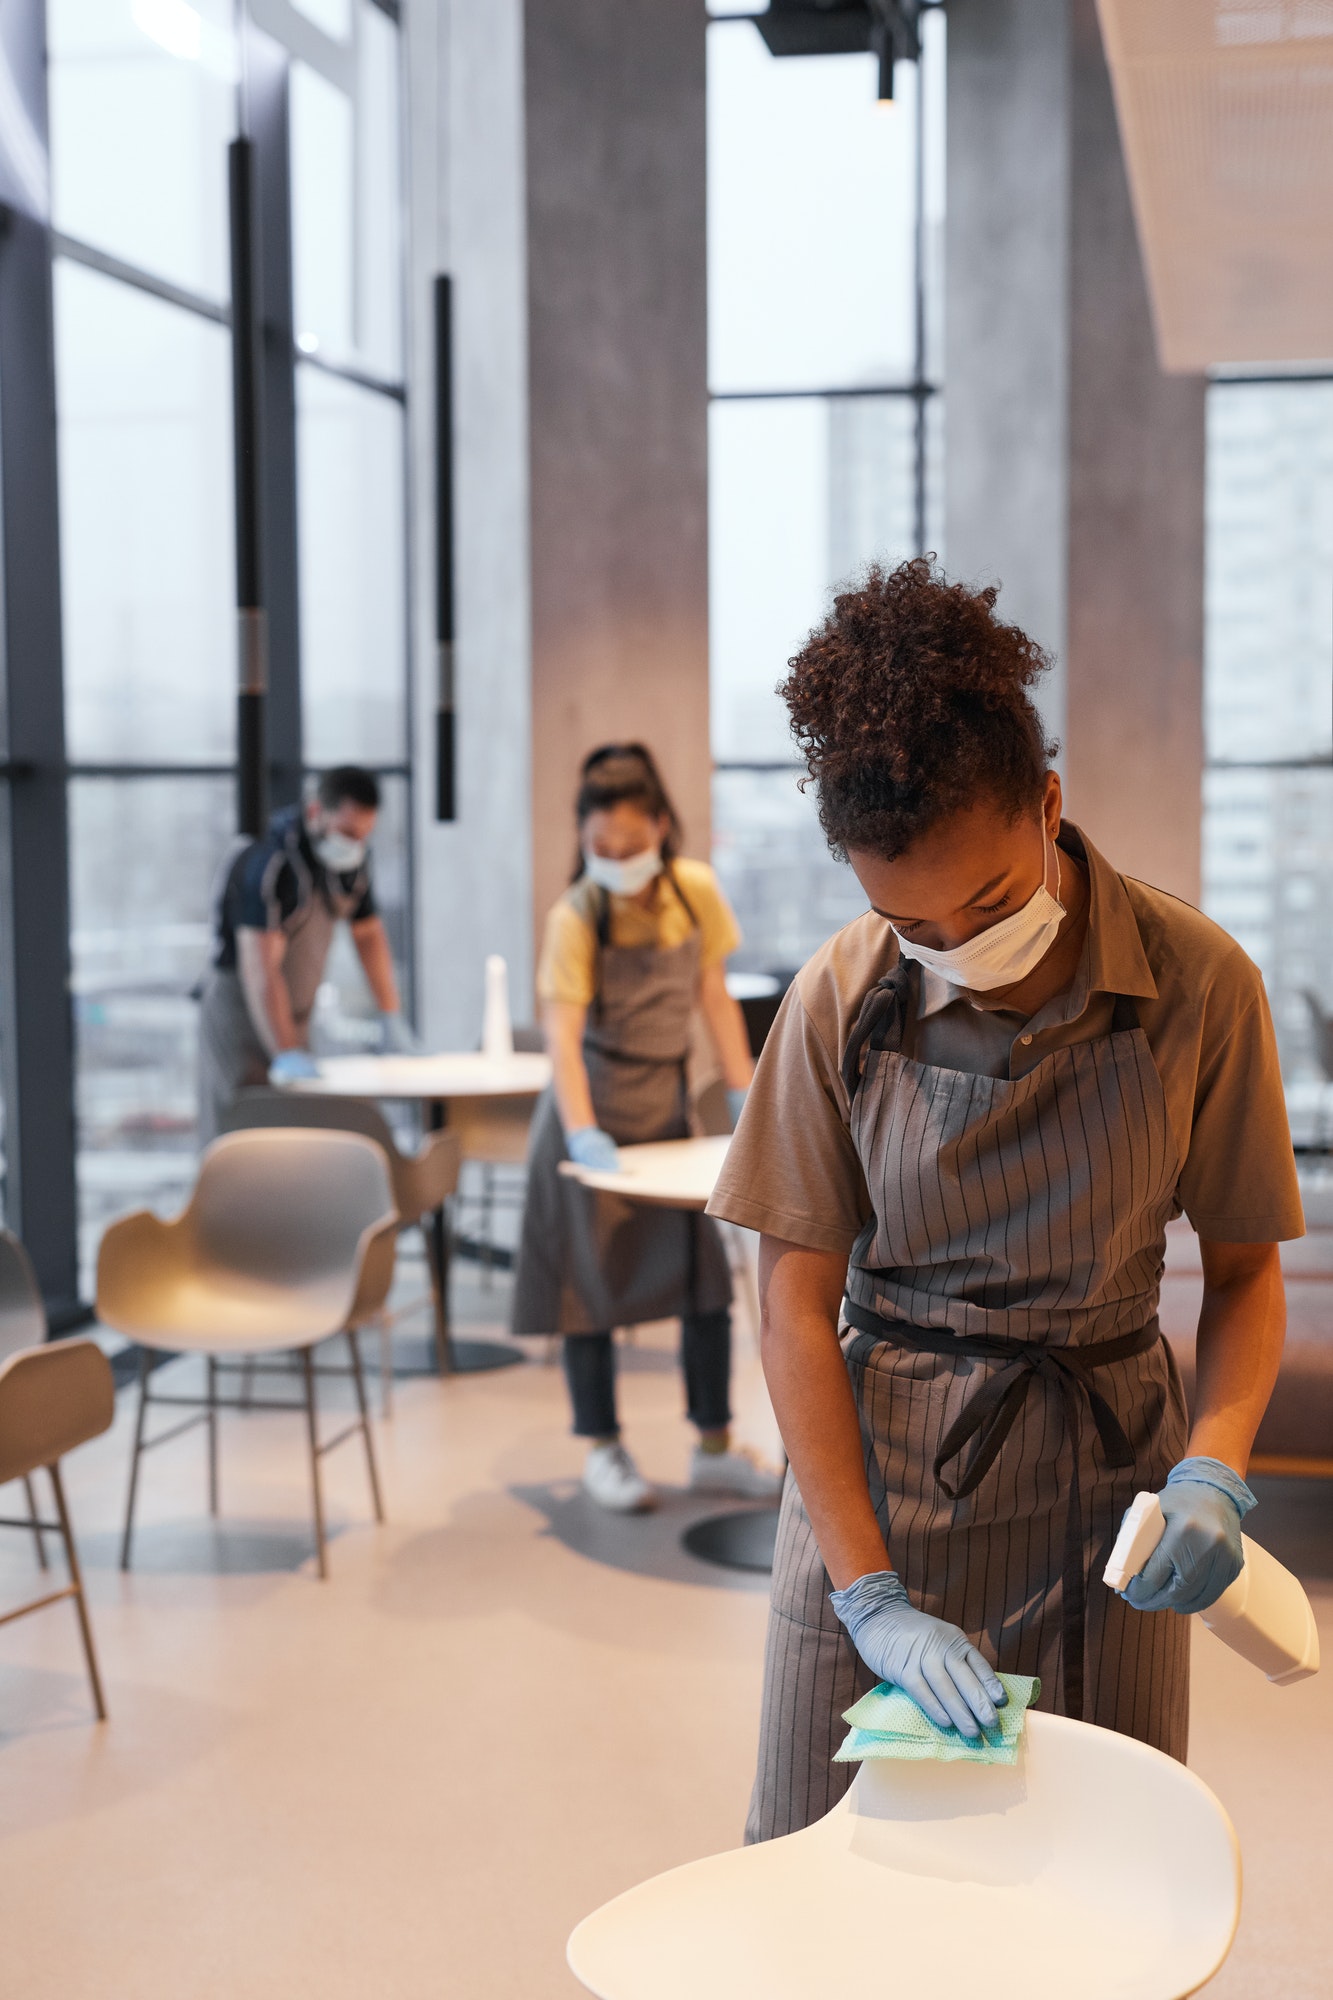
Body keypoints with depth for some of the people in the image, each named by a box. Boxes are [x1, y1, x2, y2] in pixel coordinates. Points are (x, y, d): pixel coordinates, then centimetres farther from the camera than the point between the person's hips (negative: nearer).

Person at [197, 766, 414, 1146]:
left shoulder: (353, 859, 2)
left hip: (293, 1015, 8)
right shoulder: (272, 862, -25)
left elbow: (368, 932, 17)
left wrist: (392, 1017, 12)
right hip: (239, 1010, -8)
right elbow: (259, 967, -31)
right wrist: (286, 1055, -37)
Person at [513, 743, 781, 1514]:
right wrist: (582, 1130, -42)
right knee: (592, 1283, 3)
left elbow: (715, 996, 3)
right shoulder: (577, 916, -20)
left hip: (668, 1102, 4)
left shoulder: (696, 888, -7)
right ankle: (604, 1450, 18)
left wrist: (747, 1090, -4)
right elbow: (563, 1032, -29)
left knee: (708, 1277, 5)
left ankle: (716, 1449, 17)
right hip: (596, 1110, -4)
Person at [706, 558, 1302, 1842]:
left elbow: (1244, 1269, 1)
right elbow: (796, 1308, -7)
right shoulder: (842, 1000, -9)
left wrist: (1213, 1471, -17)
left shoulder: (1198, 984, -9)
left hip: (1101, 1469, 0)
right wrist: (871, 1594, -13)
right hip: (875, 1462, 0)